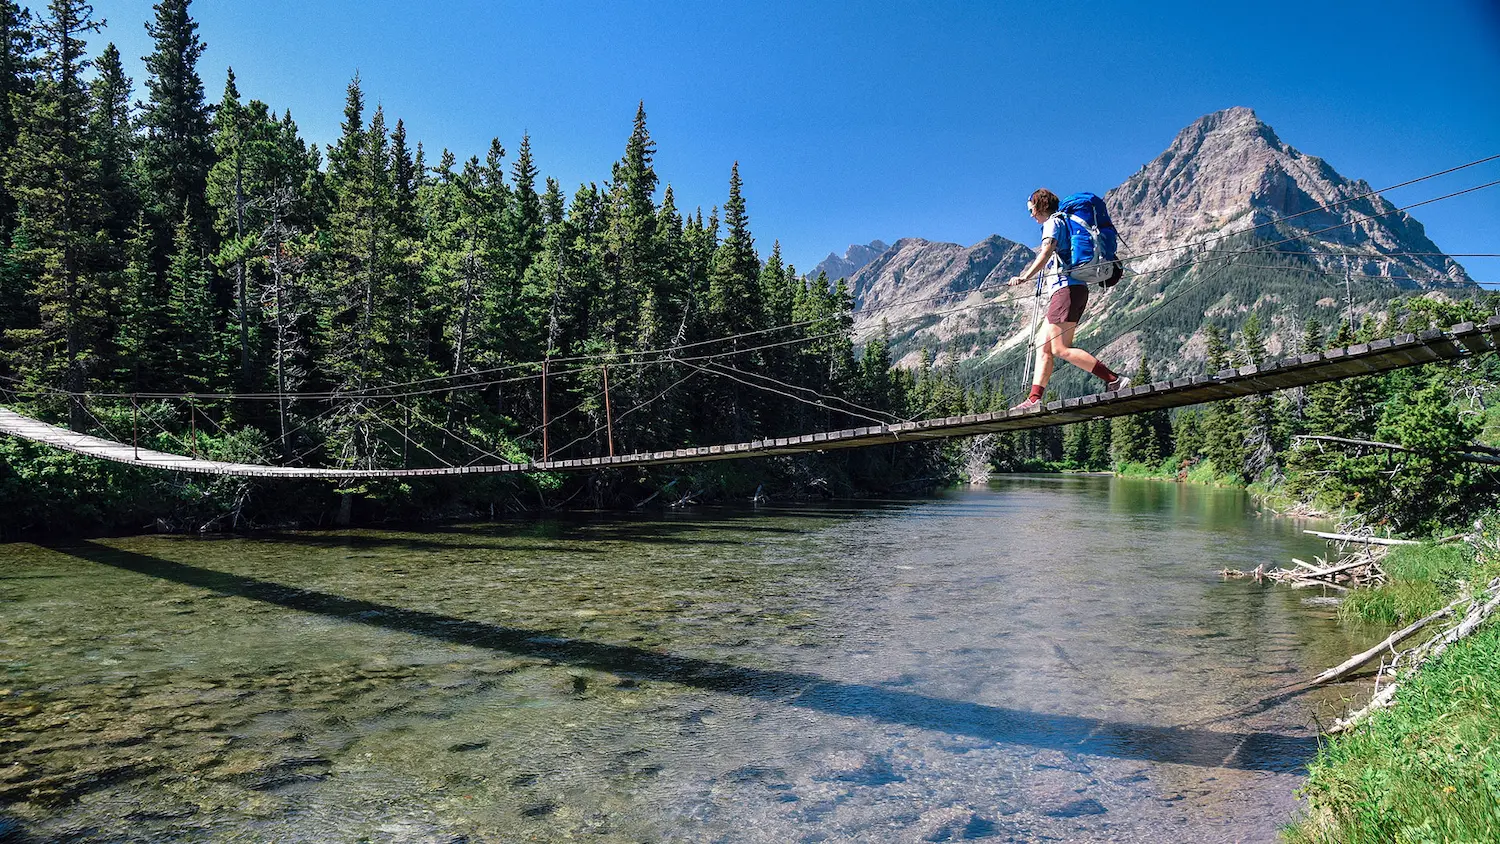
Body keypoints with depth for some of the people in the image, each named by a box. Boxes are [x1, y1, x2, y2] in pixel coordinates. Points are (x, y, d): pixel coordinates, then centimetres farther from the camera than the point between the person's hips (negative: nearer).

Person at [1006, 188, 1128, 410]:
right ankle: (1034, 398, 1)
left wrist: (1025, 277, -31)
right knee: (1043, 347, 5)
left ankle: (1114, 380, -13)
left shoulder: (1053, 222, -4)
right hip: (1074, 289, 10)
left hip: (1067, 288, -10)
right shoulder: (1063, 223, 26)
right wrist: (1049, 278, 46)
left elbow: (1046, 252, -22)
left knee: (1060, 349, -13)